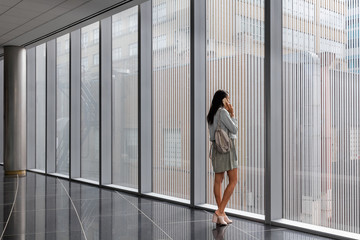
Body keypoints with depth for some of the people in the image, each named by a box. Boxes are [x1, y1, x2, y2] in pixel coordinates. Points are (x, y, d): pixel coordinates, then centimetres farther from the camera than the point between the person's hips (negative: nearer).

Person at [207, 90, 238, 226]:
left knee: (218, 180, 7)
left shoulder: (211, 114, 13)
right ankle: (220, 211, -10)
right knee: (233, 181, -3)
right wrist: (232, 114, -1)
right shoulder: (223, 112, -12)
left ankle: (221, 214, 11)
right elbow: (234, 129, -8)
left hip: (216, 147, 9)